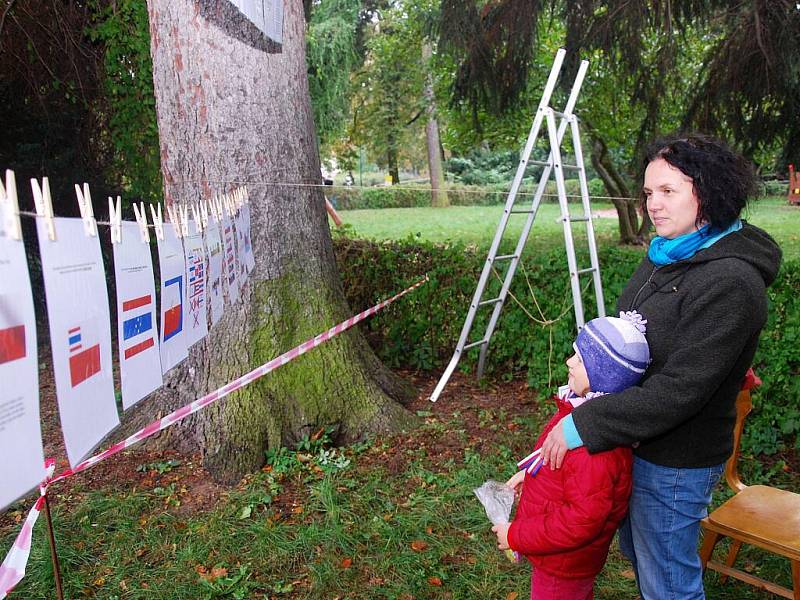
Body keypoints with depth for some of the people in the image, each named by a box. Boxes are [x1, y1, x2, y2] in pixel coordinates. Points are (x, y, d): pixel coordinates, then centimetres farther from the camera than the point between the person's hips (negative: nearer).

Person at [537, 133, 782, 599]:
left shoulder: (730, 282, -27)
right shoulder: (668, 255, 2)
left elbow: (678, 390, -29)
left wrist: (584, 424, -26)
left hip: (676, 461, -9)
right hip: (639, 443, 9)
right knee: (638, 552, 28)